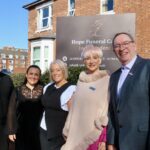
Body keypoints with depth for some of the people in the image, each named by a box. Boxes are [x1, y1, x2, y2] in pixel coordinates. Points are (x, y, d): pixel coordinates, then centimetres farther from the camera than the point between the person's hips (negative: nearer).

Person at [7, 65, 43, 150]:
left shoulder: (43, 90, -3)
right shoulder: (18, 91, -1)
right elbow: (11, 112, 2)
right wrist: (11, 131, 0)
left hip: (38, 131, 0)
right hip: (21, 132, 1)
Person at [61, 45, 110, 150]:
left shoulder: (107, 80, -8)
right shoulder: (81, 80, 8)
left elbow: (109, 111, -10)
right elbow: (74, 107, 11)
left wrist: (105, 139, -15)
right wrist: (68, 132, 12)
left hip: (96, 135, -4)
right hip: (77, 134, 5)